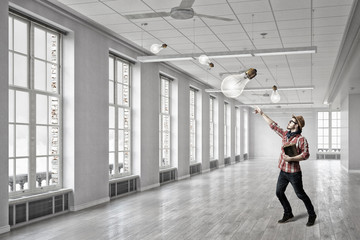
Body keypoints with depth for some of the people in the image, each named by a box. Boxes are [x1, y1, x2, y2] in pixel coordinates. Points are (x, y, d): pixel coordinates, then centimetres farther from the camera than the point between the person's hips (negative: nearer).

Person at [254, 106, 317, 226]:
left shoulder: (301, 139, -15)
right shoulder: (285, 135, 7)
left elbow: (305, 155, -20)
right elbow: (273, 125, 14)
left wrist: (290, 159, -25)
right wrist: (262, 113, 16)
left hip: (294, 173, -7)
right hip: (283, 171, 7)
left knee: (300, 194, 1)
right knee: (279, 193, 12)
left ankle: (312, 215, 19)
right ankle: (288, 214, 27)